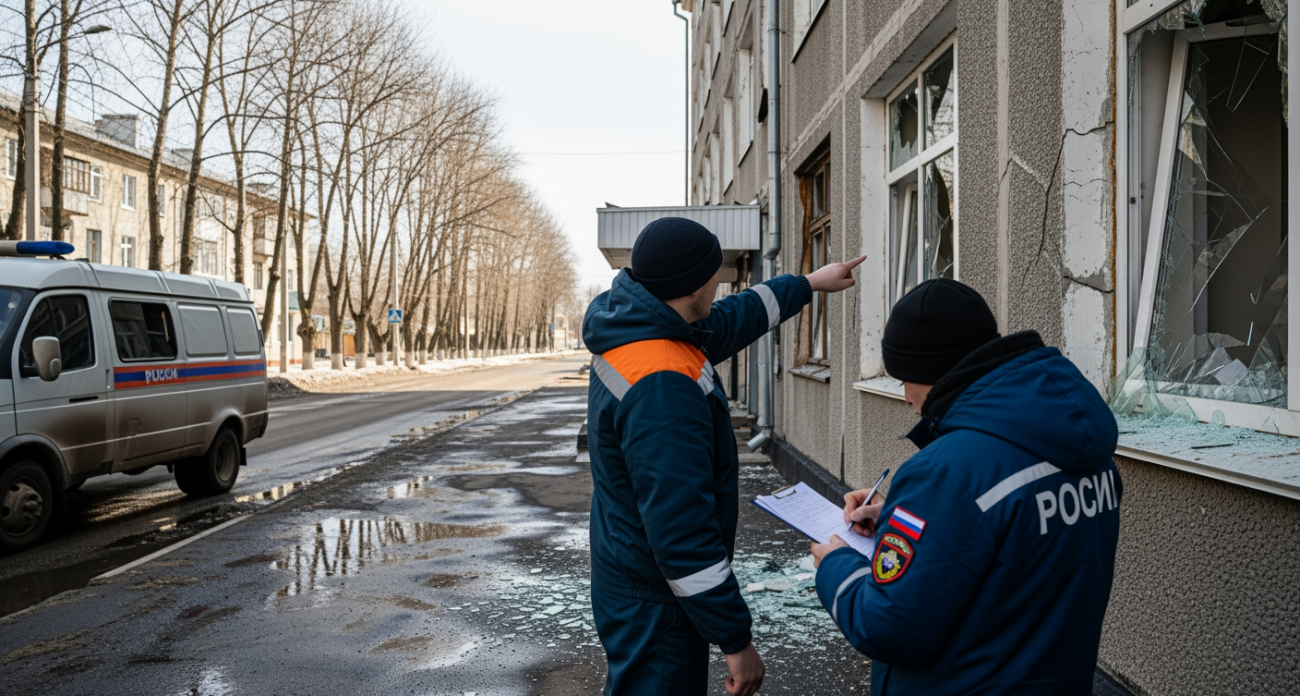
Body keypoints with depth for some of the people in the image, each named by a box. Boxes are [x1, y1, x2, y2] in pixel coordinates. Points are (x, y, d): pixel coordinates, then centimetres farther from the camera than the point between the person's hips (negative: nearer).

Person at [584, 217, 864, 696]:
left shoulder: (630, 331, 0)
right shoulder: (661, 386, -31)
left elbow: (734, 318, 18)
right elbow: (682, 530, -31)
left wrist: (810, 283, 30)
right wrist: (736, 640, -23)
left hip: (629, 580, 10)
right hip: (656, 604, -10)